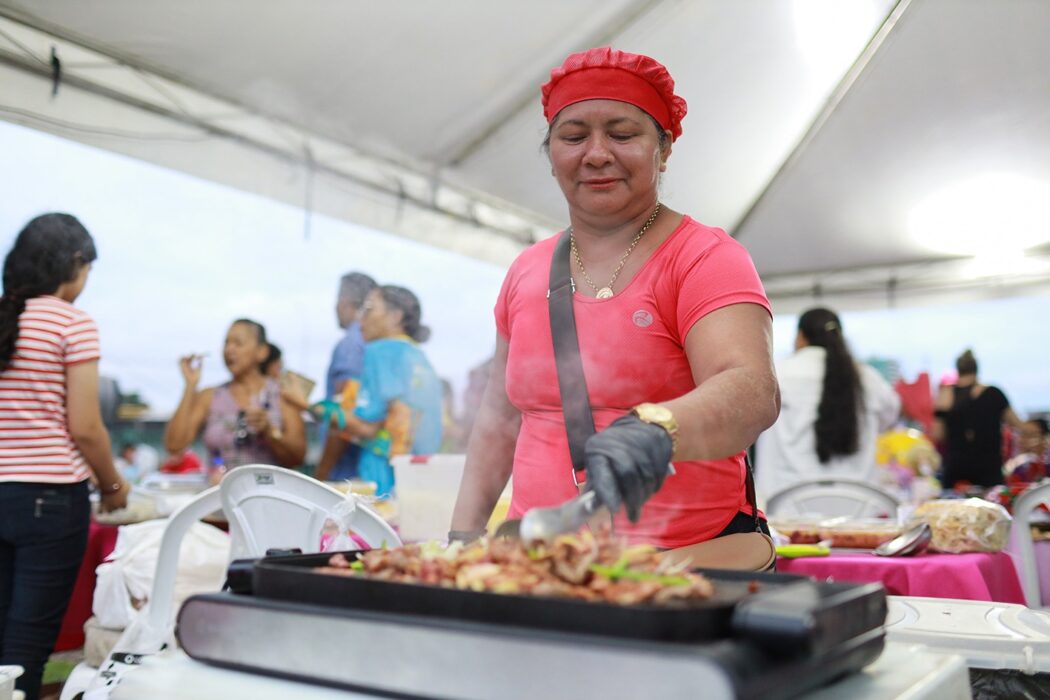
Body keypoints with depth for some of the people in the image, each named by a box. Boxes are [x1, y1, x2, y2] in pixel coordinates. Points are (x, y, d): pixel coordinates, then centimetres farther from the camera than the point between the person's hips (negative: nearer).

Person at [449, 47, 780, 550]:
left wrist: (654, 430, -39)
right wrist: (463, 534, 9)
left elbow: (753, 392, -21)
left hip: (687, 560, -4)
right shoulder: (525, 272, 10)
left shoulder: (706, 258, -5)